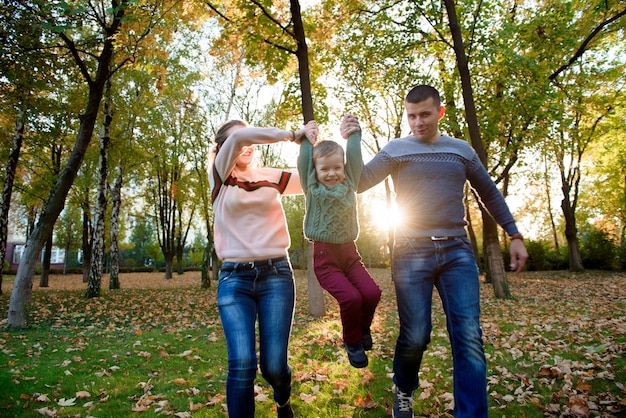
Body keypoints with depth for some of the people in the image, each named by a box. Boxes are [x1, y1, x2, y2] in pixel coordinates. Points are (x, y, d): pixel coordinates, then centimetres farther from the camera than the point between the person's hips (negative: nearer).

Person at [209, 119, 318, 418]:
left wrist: (309, 143, 0)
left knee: (274, 365, -2)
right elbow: (237, 137, -12)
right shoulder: (219, 178, 5)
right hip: (234, 278, -1)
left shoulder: (271, 177, 11)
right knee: (242, 363, -17)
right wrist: (292, 135, -11)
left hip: (276, 274, 1)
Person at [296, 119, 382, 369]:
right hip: (324, 255, -3)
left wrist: (353, 134, 14)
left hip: (349, 252, 4)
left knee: (372, 292, -15)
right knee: (350, 297, -20)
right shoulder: (312, 189, 1)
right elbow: (304, 161, 0)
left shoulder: (349, 184, 8)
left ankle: (363, 328, 18)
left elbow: (355, 157, 6)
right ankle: (352, 342, 8)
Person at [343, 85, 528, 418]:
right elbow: (359, 182, -2)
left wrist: (515, 235, 15)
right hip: (411, 253, -2)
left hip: (457, 252, 3)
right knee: (415, 336, -1)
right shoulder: (396, 149, 6)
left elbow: (490, 194, 20)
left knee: (469, 338, -5)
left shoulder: (461, 149, 14)